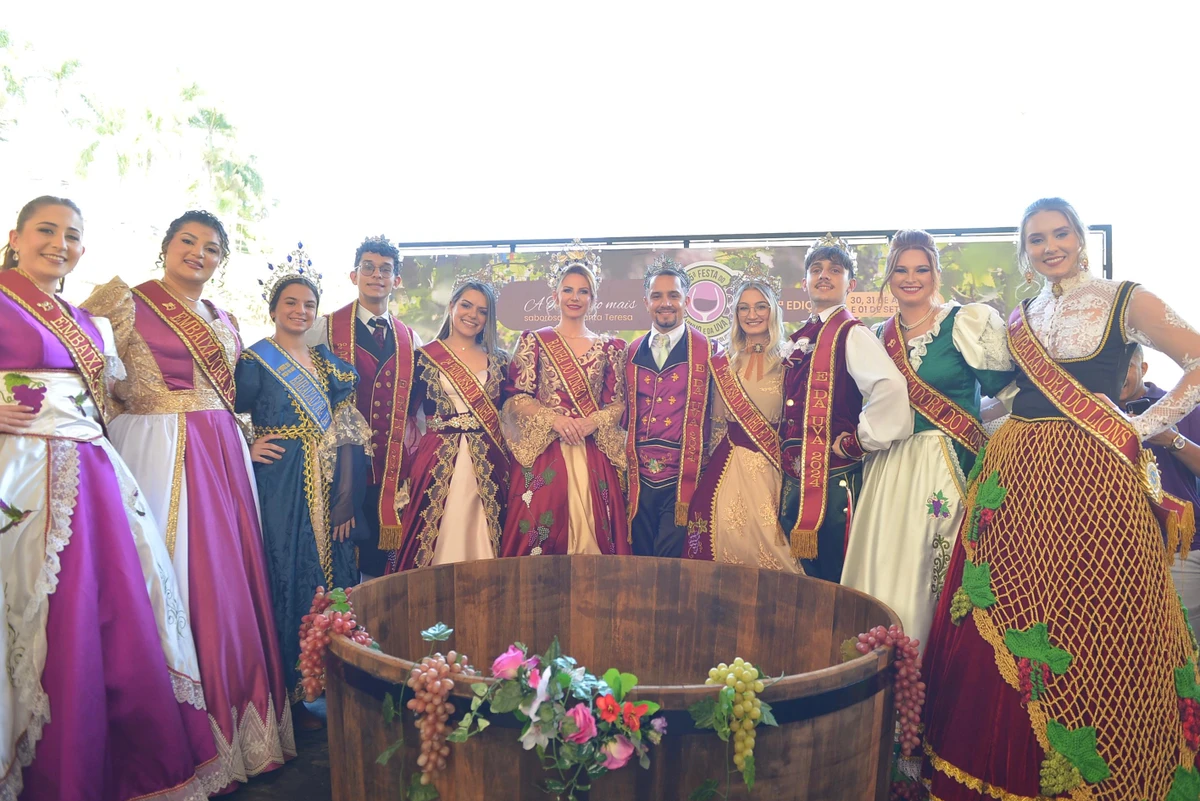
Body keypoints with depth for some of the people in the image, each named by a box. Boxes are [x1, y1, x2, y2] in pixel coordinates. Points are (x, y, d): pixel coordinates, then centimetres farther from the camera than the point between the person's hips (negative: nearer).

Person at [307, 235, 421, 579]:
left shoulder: (410, 339, 13)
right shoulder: (326, 328, 2)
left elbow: (419, 402, 17)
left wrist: (414, 457, 10)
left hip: (393, 466, 3)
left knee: (380, 551, 6)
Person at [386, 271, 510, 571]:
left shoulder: (497, 359, 10)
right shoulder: (427, 356, 2)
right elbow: (407, 411, 2)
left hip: (489, 460, 2)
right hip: (439, 459, -2)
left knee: (483, 538, 6)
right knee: (437, 538, 2)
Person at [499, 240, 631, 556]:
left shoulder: (609, 347, 12)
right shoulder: (534, 341, 7)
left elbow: (618, 402, 7)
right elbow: (517, 397, 0)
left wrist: (593, 422, -12)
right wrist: (552, 419, -15)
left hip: (594, 454, 2)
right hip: (542, 450, -1)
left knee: (592, 529, 0)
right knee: (538, 533, -4)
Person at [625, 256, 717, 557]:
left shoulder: (706, 351, -1)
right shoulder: (633, 351, 11)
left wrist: (690, 486, -6)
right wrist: (626, 467, 10)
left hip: (682, 478, -4)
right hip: (640, 477, 4)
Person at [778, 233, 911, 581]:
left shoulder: (850, 334, -10)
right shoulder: (801, 338, 14)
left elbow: (890, 388, -29)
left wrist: (858, 442, -19)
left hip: (834, 480, -7)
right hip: (796, 479, 8)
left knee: (833, 578, 3)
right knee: (802, 577, 17)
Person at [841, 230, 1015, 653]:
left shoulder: (966, 323, -2)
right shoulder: (879, 336, 13)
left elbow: (1002, 391, -2)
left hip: (946, 462, -5)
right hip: (887, 470, 5)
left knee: (932, 573, -4)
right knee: (883, 568, 5)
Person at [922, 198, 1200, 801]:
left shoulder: (1125, 301, 2)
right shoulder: (1020, 319, 16)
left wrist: (1145, 426, -6)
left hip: (1093, 478, -4)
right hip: (1018, 480, 5)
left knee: (1088, 625, -1)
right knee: (1000, 623, 5)